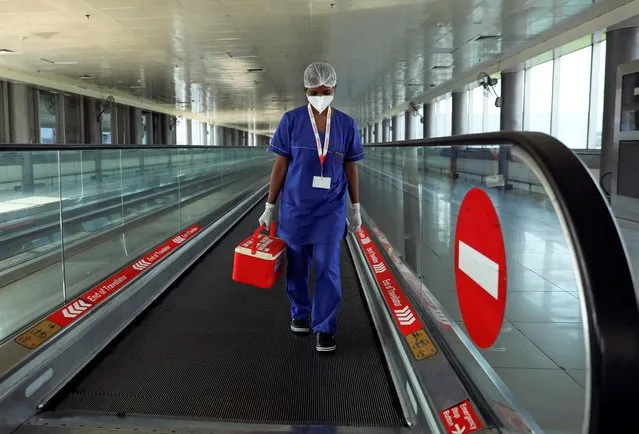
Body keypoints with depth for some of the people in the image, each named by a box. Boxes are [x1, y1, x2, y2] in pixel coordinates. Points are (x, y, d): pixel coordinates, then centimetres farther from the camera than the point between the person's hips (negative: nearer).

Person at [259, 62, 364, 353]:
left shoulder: (346, 125, 0)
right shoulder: (291, 121, -4)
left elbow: (351, 168, 6)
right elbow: (280, 166, -1)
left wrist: (355, 208, 8)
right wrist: (269, 207, 0)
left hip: (331, 209, 0)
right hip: (294, 207, 0)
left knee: (328, 268, -1)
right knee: (296, 266, 13)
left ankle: (324, 328, 13)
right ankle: (300, 313, 35)